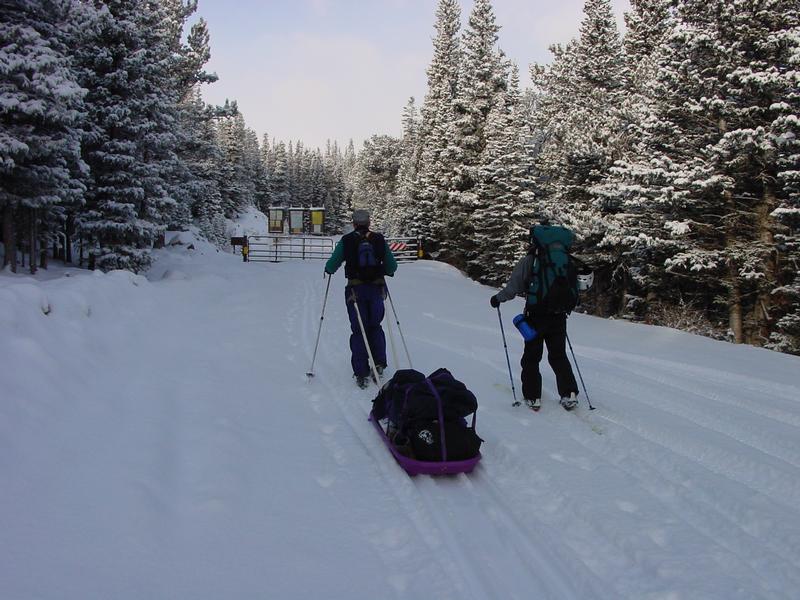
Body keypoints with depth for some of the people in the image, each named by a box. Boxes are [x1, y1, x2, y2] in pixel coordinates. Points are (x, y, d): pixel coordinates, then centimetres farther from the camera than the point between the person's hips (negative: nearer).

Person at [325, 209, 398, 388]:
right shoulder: (379, 239, 1)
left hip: (356, 290, -2)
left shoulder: (347, 240, -4)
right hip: (377, 288, 2)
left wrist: (328, 269, 22)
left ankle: (361, 373, 3)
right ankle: (379, 363, 10)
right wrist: (387, 271, 27)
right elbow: (392, 266, 4)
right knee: (375, 326, 19)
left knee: (358, 330, 5)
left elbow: (332, 265, -1)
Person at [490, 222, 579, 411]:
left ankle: (532, 397, 10)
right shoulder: (567, 260, 4)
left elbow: (513, 286, -11)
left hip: (536, 317, -3)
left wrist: (498, 298, 5)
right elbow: (575, 287, 8)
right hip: (559, 317, 4)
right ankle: (569, 394, 11)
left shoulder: (530, 260, -9)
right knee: (559, 356, 18)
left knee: (531, 357, 11)